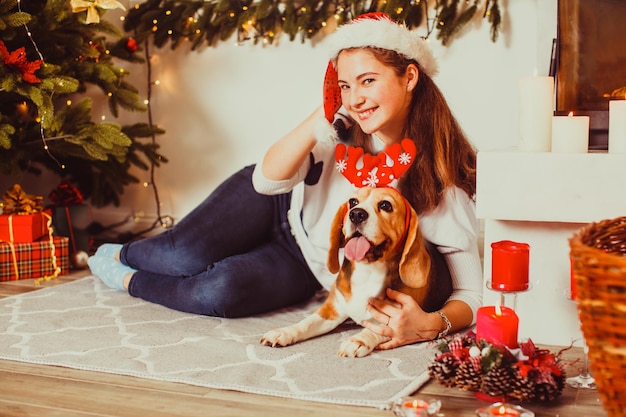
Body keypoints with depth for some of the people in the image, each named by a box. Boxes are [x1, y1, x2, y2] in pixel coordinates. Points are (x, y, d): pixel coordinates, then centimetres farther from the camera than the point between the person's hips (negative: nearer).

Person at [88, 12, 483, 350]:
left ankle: (130, 280, 6)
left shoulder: (443, 186, -26)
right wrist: (327, 114, -35)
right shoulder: (344, 131, -20)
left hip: (304, 267, -1)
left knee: (221, 291, -25)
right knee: (186, 254, -22)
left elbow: (472, 292, -26)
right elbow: (267, 179, -25)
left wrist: (431, 325, -47)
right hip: (280, 208, 1)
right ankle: (120, 253, 14)